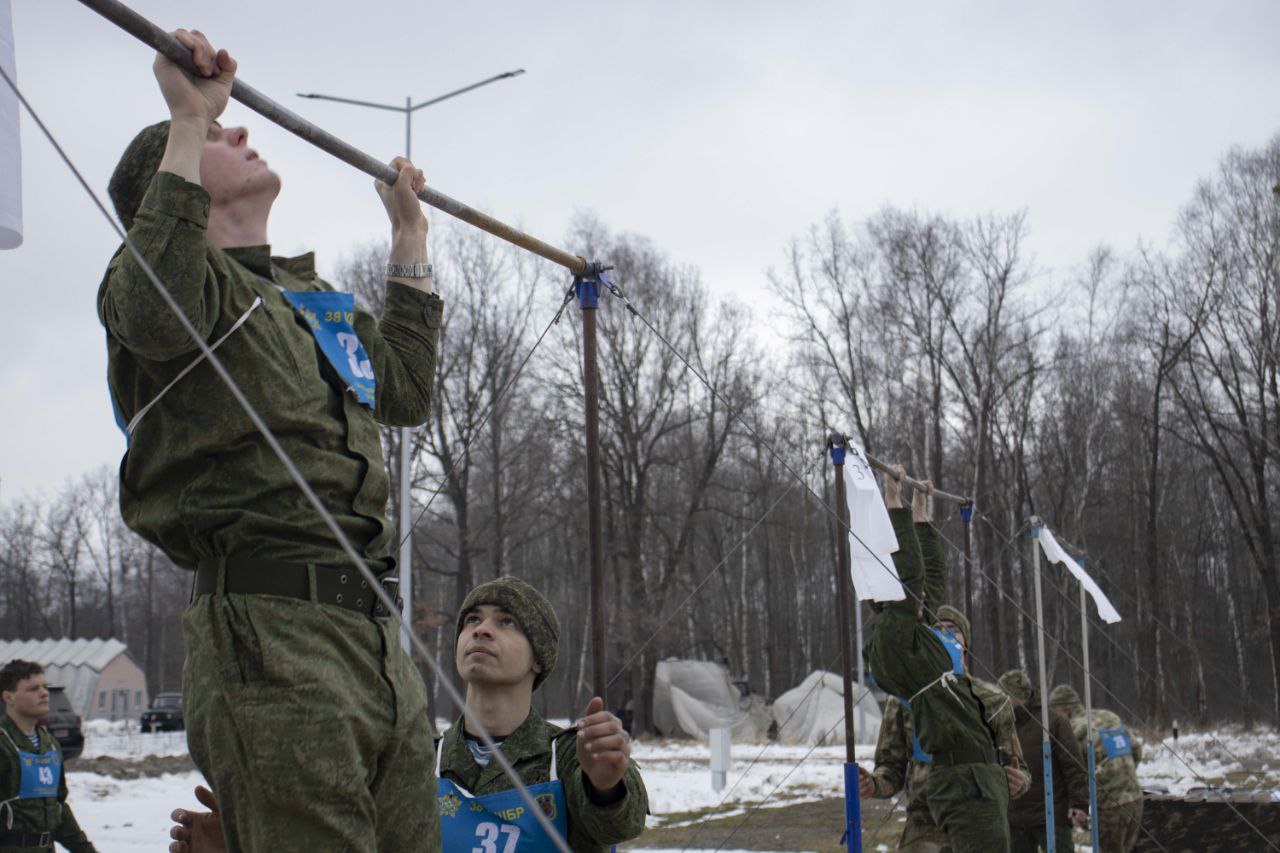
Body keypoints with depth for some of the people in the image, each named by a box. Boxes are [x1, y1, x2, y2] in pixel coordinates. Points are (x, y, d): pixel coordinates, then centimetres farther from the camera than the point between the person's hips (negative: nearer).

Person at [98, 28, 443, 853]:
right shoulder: (195, 278, 2)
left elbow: (406, 393, 41)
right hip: (271, 636, -8)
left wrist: (410, 238, 44)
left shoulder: (319, 303, 29)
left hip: (378, 638, 8)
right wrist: (188, 122, -18)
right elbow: (156, 314, -23)